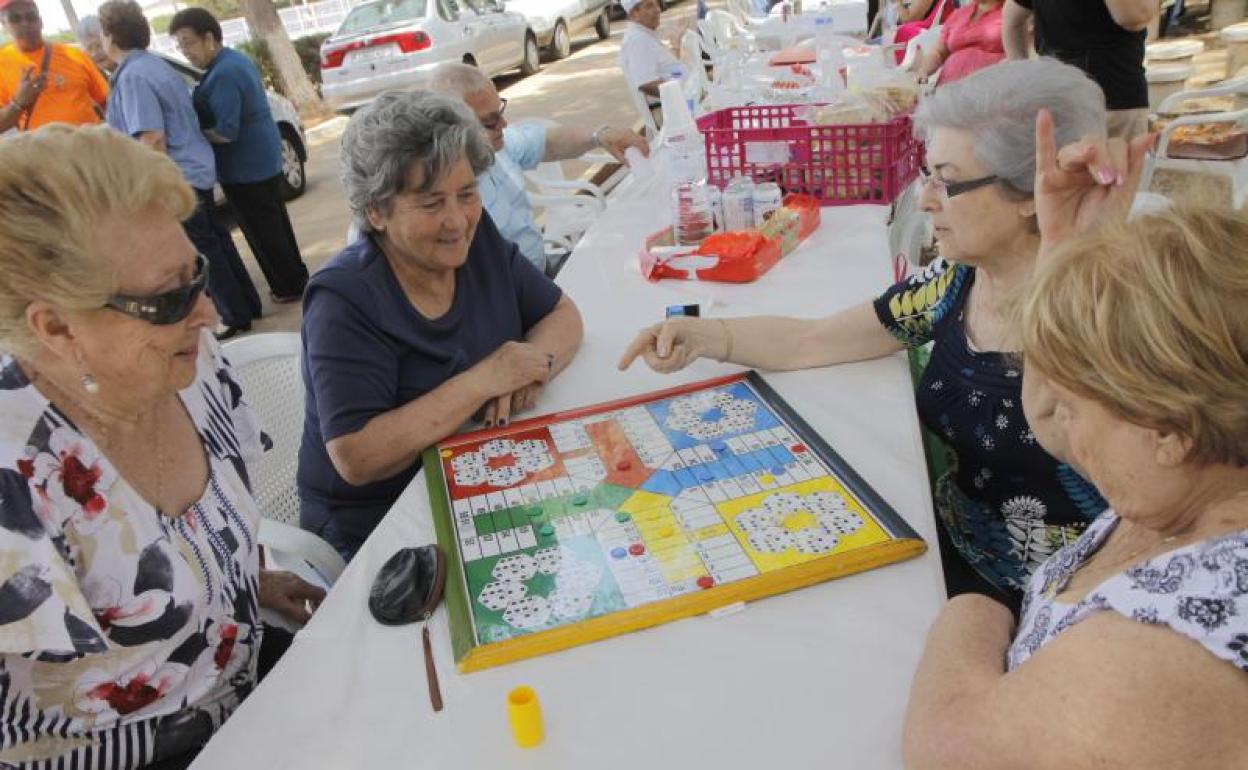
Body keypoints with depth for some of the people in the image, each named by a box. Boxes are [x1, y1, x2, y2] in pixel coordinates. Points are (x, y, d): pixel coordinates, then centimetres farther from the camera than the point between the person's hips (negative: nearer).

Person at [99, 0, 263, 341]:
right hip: (197, 170, 10)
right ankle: (247, 305, 23)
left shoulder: (132, 77, -18)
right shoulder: (156, 64, 12)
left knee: (201, 251, 0)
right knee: (215, 241, 15)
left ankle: (236, 317, 8)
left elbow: (152, 138, -24)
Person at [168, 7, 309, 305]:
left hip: (245, 168, -10)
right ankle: (296, 279, 27)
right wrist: (198, 124, 11)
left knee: (263, 232, 2)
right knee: (275, 224, 18)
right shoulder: (237, 60, 10)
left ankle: (289, 287, 11)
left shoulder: (222, 75, -22)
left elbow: (225, 132, -25)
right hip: (264, 160, 10)